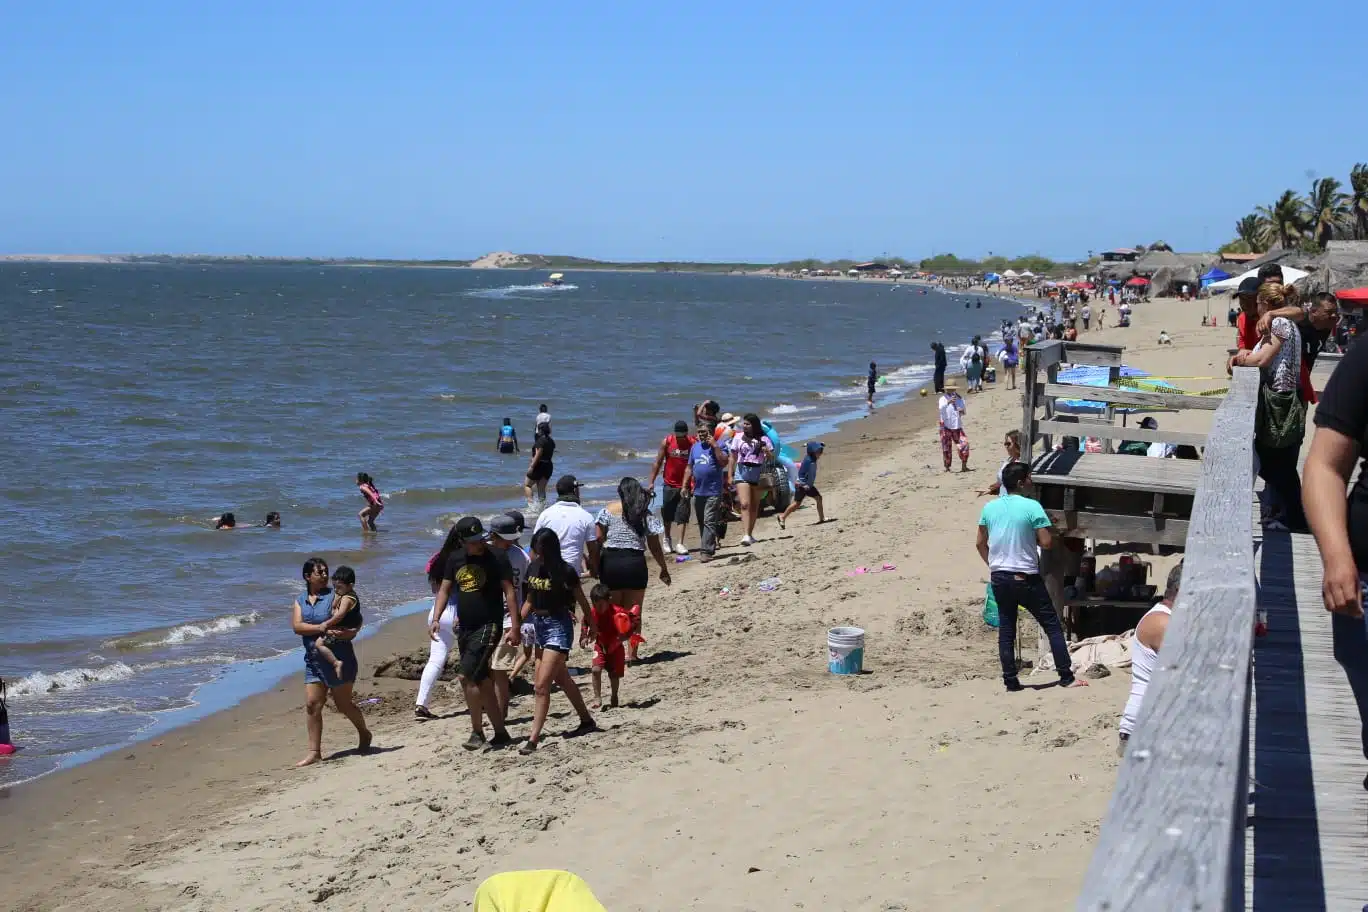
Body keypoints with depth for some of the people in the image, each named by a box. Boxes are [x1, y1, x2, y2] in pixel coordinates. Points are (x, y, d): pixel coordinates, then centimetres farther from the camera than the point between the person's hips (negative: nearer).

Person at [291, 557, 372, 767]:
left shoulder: (334, 596, -5)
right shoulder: (300, 600, 8)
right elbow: (297, 626, -7)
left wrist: (350, 632, -29)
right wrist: (321, 628, -21)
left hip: (338, 657, -4)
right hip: (313, 660, 4)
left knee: (343, 703, 3)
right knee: (312, 704, -2)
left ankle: (364, 733, 29)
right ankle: (314, 752, 2)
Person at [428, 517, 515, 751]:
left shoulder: (496, 558, -9)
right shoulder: (455, 559, 7)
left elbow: (509, 592, -10)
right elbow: (445, 590, 12)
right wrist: (436, 619, -2)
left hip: (488, 626, -7)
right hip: (464, 628, 7)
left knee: (467, 677, -15)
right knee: (482, 681, 9)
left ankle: (477, 732, -4)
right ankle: (501, 733, 18)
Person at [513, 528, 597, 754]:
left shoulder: (565, 572, -15)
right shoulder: (533, 568, 4)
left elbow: (582, 602, -6)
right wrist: (516, 627, 8)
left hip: (559, 625, -8)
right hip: (539, 625, 8)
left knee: (542, 685, -13)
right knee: (561, 679, 20)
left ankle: (534, 738, -12)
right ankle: (586, 721, 36)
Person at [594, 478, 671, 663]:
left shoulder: (608, 511, 1)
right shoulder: (646, 515, 3)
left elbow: (598, 541, -4)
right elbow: (655, 547, 6)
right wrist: (664, 569, 17)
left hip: (610, 562, 0)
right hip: (635, 564, 0)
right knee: (633, 611, 10)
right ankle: (631, 653, 9)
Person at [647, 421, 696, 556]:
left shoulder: (693, 443, -7)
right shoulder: (666, 442, -4)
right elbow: (658, 463, 2)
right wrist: (651, 482, -1)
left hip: (685, 485, -1)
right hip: (669, 484, 1)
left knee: (682, 515, -5)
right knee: (667, 513, 11)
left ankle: (679, 543, -5)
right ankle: (667, 538, 32)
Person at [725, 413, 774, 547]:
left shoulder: (763, 439, 4)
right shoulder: (738, 438, 6)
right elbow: (733, 458, 8)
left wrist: (767, 452, -17)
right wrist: (730, 475, 1)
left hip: (758, 473, 1)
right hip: (742, 472, -1)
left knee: (755, 506, 6)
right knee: (745, 504, -15)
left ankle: (750, 534, 16)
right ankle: (746, 535, -24)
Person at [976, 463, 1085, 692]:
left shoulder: (989, 507, 3)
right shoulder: (1032, 507, -13)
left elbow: (981, 543, 10)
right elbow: (1046, 542, -15)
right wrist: (1032, 538, 6)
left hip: (999, 577, 5)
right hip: (1026, 578, -5)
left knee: (1006, 630, 11)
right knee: (1053, 626, 5)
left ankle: (1011, 681, 11)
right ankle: (1066, 677, 5)